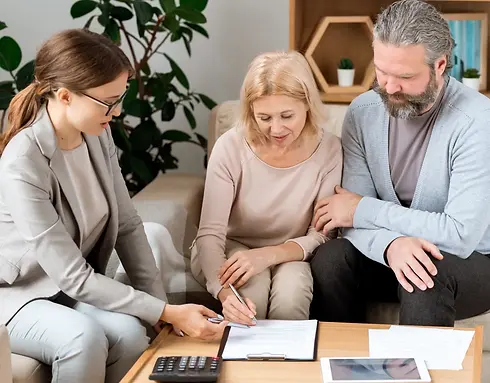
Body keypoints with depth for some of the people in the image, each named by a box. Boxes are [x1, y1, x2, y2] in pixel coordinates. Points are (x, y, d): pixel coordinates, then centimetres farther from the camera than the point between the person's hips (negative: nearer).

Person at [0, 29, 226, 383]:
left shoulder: (97, 135, -7)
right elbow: (72, 277, -26)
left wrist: (163, 306, -8)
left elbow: (127, 226, 0)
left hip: (74, 288, 6)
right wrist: (165, 312, -26)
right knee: (84, 337, -35)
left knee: (130, 333, -25)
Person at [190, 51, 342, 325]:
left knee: (290, 294, -32)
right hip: (231, 250, -1)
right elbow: (210, 233, -20)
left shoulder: (328, 150, -14)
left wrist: (268, 255, -29)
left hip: (290, 254, 1)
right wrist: (224, 291, -40)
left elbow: (321, 235, -10)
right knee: (252, 291, -32)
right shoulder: (230, 148, -18)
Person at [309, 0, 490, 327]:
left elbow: (462, 235, -26)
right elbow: (355, 219, -8)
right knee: (330, 260, -24)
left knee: (427, 276, -35)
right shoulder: (363, 112, -5)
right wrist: (390, 244, -32)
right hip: (385, 254, 4)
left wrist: (363, 209, -19)